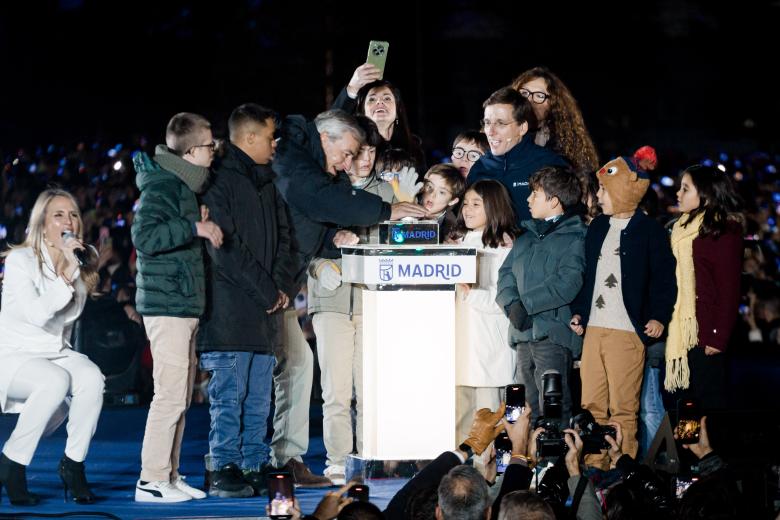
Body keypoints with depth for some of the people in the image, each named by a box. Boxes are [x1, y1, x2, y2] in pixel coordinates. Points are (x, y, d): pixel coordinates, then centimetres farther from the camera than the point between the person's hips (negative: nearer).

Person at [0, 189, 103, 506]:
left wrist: (73, 269, -10)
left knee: (92, 378, -29)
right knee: (56, 381, -37)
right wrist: (65, 277, -25)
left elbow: (72, 311, 0)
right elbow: (37, 313, -23)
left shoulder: (80, 264, 10)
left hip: (57, 354, 5)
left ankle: (73, 464, -17)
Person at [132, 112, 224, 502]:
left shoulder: (183, 185, 18)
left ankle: (169, 475, 18)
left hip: (184, 305, 10)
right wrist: (195, 227, -25)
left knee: (180, 396, 12)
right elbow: (144, 237, -25)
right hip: (168, 305, -10)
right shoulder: (161, 185, -13)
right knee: (171, 394, -10)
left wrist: (201, 225, 13)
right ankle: (151, 481, -6)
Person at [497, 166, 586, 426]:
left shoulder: (574, 238, -3)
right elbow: (506, 273, 13)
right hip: (523, 333, 8)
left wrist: (526, 303, -16)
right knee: (528, 407, 11)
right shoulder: (526, 236, 21)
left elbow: (568, 283, -16)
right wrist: (512, 303, -7)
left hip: (552, 333, -8)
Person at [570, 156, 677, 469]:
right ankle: (594, 467, 15)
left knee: (623, 407, -4)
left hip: (628, 331, -6)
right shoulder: (597, 228, 17)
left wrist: (658, 317, -14)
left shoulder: (649, 231, -3)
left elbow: (664, 278, -5)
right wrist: (578, 312, 13)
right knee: (592, 404, 7)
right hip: (593, 329, 6)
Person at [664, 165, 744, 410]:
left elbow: (729, 289, -13)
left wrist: (718, 337, -17)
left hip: (704, 334, -8)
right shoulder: (682, 229, 16)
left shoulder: (724, 231, -9)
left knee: (710, 403, -4)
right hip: (680, 332, 8)